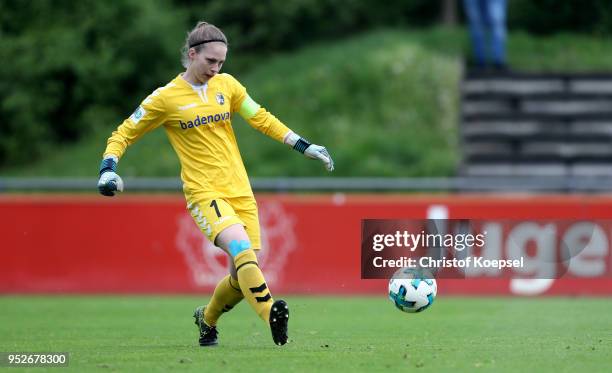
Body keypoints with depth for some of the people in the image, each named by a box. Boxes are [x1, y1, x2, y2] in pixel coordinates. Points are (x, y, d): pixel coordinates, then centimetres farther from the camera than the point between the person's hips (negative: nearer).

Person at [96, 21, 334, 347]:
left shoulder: (226, 85, 9)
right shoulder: (165, 98, -2)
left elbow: (262, 120, 18)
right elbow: (123, 134, 5)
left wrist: (306, 147, 13)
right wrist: (108, 169, -11)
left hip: (240, 192, 5)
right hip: (204, 194, -5)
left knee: (243, 276, 2)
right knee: (242, 248, -31)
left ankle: (207, 318, 31)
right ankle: (272, 316, -43)